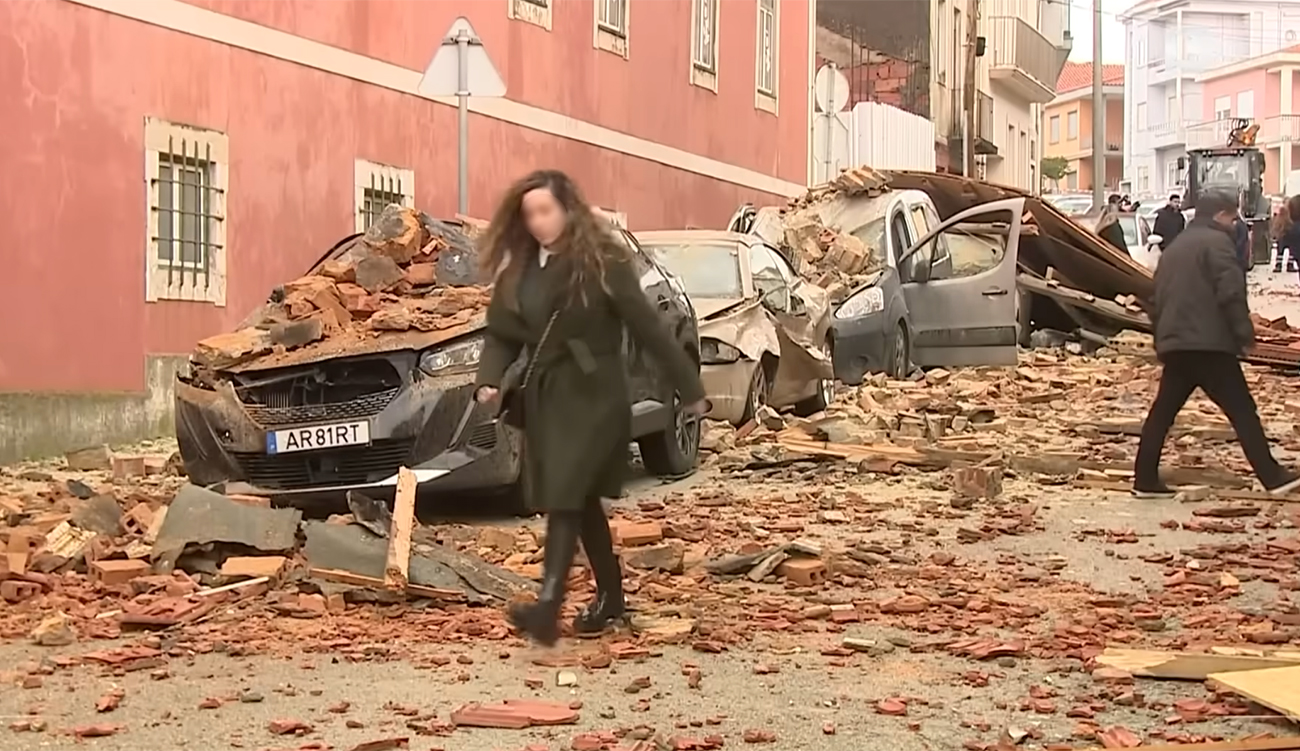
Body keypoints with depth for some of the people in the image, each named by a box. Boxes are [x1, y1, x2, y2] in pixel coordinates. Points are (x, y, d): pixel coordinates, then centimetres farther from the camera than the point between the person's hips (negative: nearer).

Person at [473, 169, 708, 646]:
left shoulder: (601, 261, -10)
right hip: (543, 399, 6)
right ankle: (610, 597, 28)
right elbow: (502, 335, 10)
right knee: (581, 501, 15)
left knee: (564, 499, -16)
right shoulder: (517, 269, 7)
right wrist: (489, 381, -10)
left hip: (591, 398, -6)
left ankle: (548, 608, -23)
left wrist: (689, 388, -5)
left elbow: (647, 326, -8)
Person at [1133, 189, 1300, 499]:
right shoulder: (1216, 241, -5)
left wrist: (1161, 337, 26)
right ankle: (1272, 477, -5)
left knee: (1163, 410, 10)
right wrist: (1244, 331, -12)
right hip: (1207, 343, -8)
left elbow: (1158, 298, 23)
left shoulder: (1174, 248, 22)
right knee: (1241, 409, -4)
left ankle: (1145, 480, 8)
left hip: (1173, 343, 8)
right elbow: (1230, 292, -15)